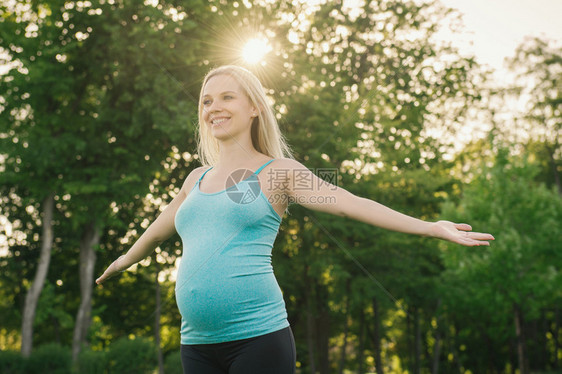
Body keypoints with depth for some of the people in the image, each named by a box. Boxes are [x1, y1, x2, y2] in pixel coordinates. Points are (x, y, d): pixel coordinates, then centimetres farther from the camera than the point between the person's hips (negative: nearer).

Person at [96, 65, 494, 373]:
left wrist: (430, 226, -16)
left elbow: (348, 203, -7)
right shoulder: (198, 179, 17)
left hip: (258, 336, -5)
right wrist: (125, 259, 50)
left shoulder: (278, 172, 3)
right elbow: (158, 229, 34)